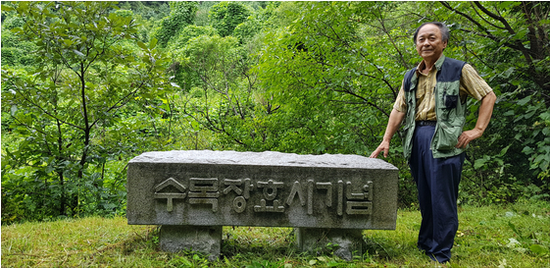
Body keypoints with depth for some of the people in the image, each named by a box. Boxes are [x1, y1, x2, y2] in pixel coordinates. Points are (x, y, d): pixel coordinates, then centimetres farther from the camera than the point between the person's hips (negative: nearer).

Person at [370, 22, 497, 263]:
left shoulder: (459, 70, 2)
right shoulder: (411, 77, 17)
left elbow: (488, 96, 2)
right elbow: (399, 109, 15)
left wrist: (478, 130, -7)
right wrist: (386, 140, 7)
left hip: (444, 139, -5)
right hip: (416, 137, 5)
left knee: (443, 197, -4)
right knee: (424, 196, 12)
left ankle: (441, 252, 5)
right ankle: (425, 243, 24)